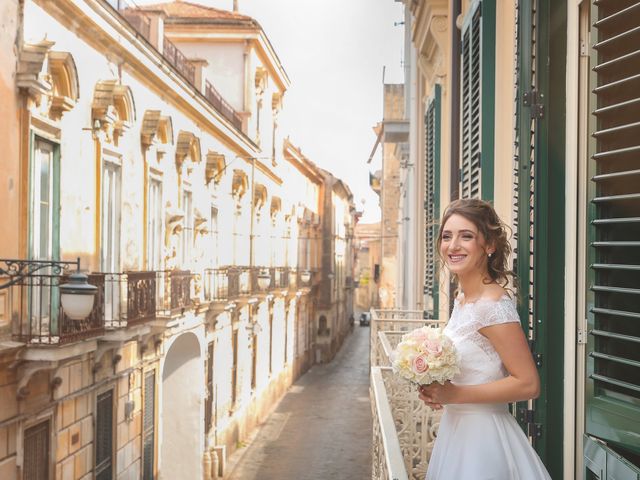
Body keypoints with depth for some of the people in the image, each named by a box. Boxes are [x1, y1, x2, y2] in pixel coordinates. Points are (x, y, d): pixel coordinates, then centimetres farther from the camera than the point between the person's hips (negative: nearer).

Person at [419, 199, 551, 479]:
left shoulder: (494, 305, -21)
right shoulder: (462, 298, 4)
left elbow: (528, 384, -21)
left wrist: (454, 395, -19)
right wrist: (434, 388, -2)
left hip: (482, 435, -8)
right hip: (455, 428, 8)